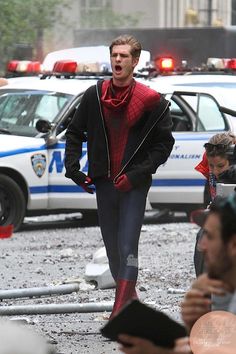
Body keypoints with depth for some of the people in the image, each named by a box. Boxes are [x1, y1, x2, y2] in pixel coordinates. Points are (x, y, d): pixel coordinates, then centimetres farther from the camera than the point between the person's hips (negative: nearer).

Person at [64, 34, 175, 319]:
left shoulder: (151, 101, -6)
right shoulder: (95, 95, 3)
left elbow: (164, 143, -3)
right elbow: (75, 132, 14)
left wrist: (138, 173, -12)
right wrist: (72, 167, 2)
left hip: (134, 185, -4)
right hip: (104, 183, 4)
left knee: (127, 247, -14)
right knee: (112, 246, 12)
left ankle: (121, 309, -20)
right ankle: (129, 297, 28)